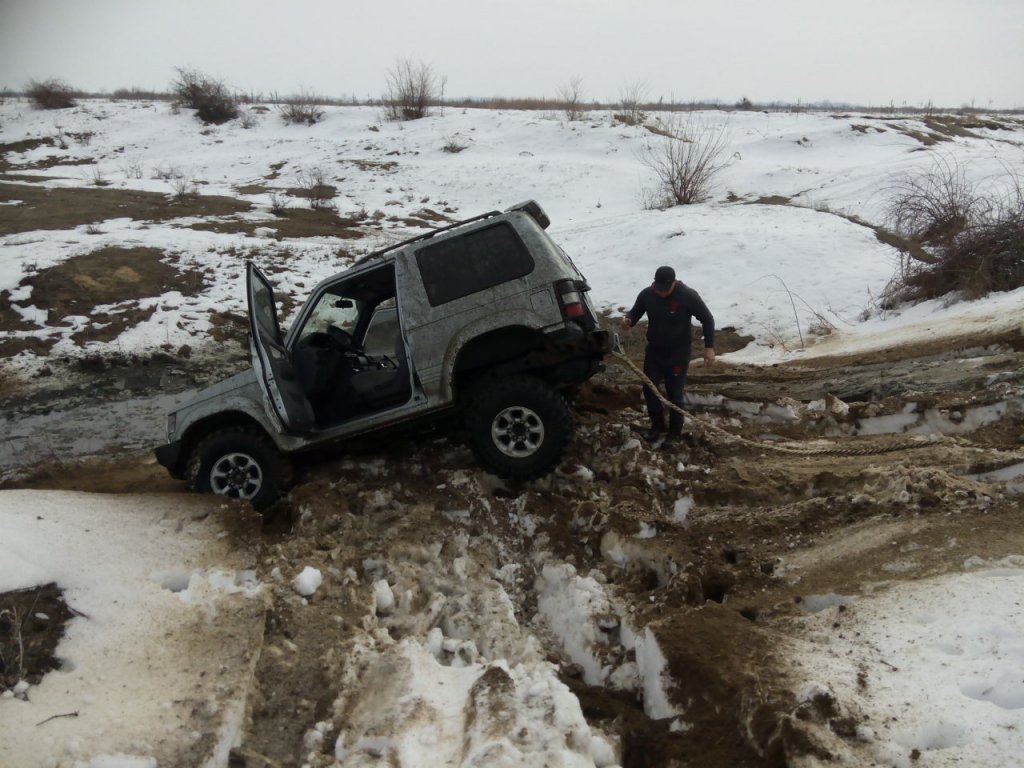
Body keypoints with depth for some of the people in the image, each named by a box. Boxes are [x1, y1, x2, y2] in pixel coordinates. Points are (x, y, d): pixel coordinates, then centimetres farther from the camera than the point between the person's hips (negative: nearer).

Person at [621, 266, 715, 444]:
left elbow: (707, 319, -9)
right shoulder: (646, 294, -9)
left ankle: (674, 431, 20)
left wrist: (709, 347, -13)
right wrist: (628, 319, -18)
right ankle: (658, 424, 30)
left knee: (674, 394, 0)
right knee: (649, 389, 7)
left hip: (678, 353, -4)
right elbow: (635, 312, 8)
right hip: (653, 351, 4)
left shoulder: (688, 296, -19)